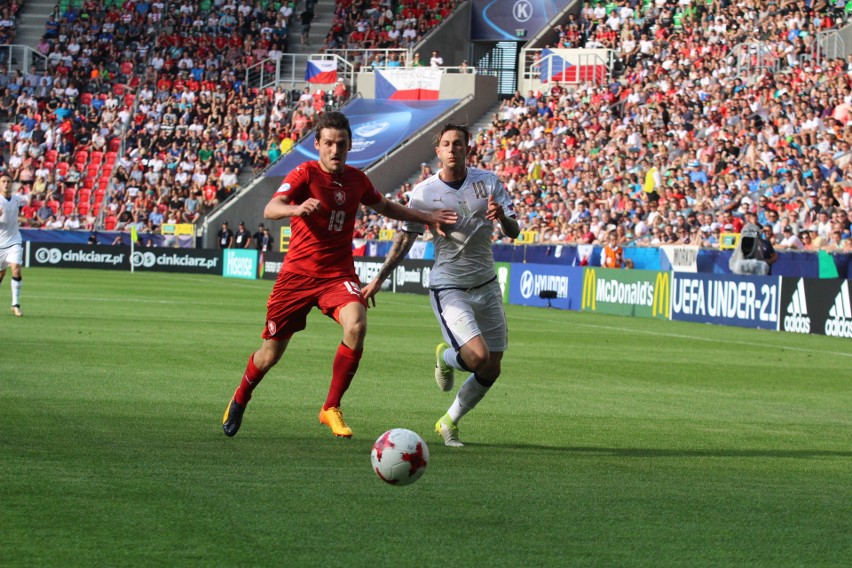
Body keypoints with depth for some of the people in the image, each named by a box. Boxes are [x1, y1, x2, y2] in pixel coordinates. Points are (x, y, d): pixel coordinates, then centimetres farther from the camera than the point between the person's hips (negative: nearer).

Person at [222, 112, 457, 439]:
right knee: (270, 354, 4)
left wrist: (426, 218, 20)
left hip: (338, 274, 3)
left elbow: (384, 206, 28)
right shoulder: (305, 175, -10)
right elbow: (270, 210, -27)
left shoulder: (357, 180, 6)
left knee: (356, 326, -28)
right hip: (298, 274, -3)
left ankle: (331, 409, -14)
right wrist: (296, 208, -48)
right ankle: (240, 399, 37)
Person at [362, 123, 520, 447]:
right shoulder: (424, 192, -6)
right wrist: (379, 279, 4)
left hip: (486, 286, 4)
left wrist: (502, 216, -25)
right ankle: (446, 357, 14)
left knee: (491, 370, 6)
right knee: (478, 356, -22)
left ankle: (449, 422, 27)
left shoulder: (488, 182, 0)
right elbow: (405, 238, 5)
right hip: (448, 287, -4)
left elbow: (513, 232, -2)